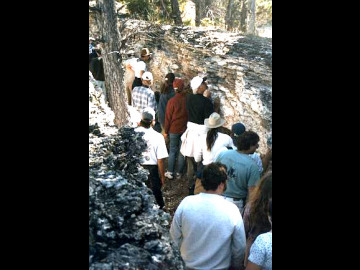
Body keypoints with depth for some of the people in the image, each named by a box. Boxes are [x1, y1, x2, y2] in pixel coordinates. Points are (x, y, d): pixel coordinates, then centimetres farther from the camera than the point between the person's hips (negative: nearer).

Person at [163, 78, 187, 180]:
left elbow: (168, 117, -9)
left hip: (174, 129, -2)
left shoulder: (172, 101, -16)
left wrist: (166, 131, 2)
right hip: (185, 129, 2)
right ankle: (179, 173, 17)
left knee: (172, 151, 10)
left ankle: (170, 172, 14)